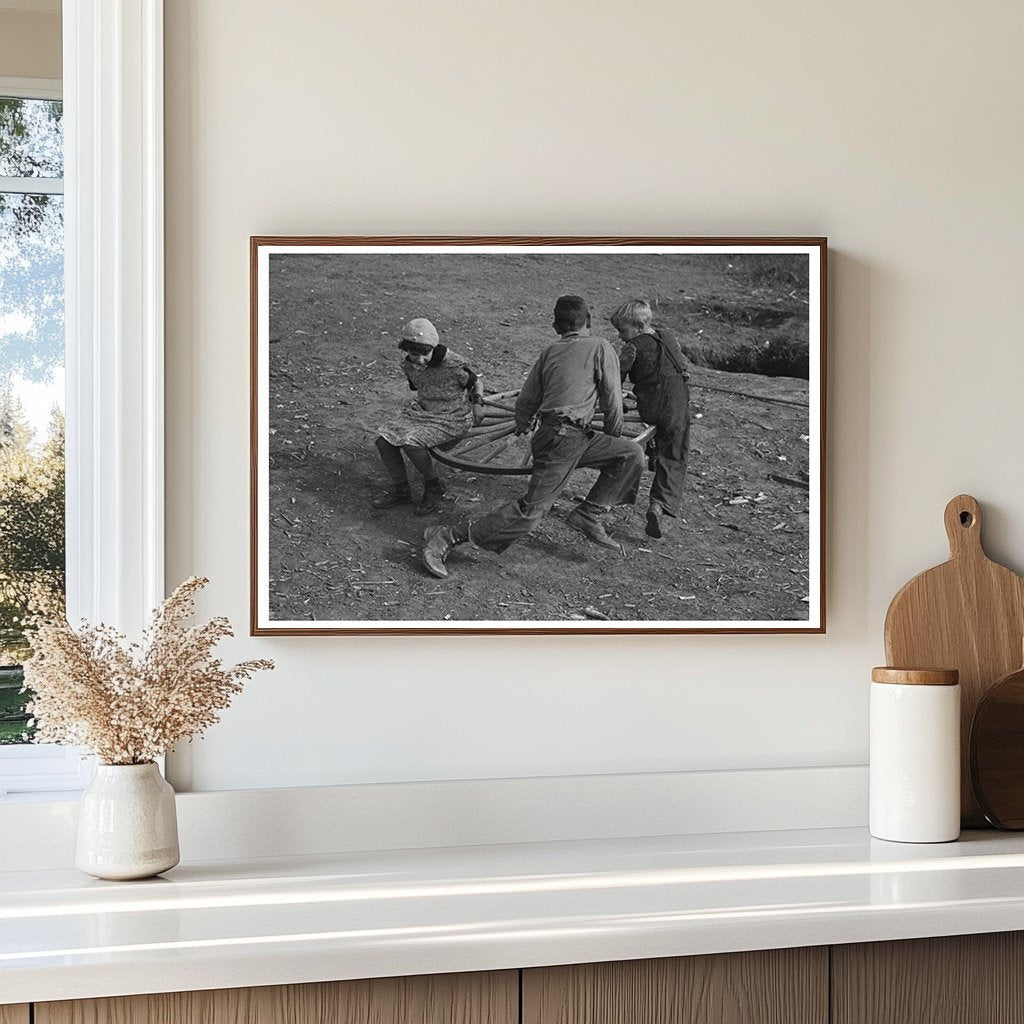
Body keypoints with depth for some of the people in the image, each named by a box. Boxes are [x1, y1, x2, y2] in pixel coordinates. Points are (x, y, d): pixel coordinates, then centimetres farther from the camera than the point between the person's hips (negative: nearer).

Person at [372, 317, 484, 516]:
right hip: (422, 410, 7)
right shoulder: (408, 365, -4)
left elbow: (476, 381, -5)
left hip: (452, 417, -7)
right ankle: (400, 490, 5)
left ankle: (434, 487, -5)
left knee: (411, 443, -29)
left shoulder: (452, 364, -22)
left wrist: (477, 403, -16)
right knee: (384, 439, -13)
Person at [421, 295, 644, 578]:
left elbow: (526, 401, 20)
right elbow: (612, 401, 1)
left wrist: (522, 426, 40)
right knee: (530, 512, -11)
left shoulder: (549, 351, 17)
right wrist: (613, 436, 18)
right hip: (564, 440, -8)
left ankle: (587, 515, 5)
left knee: (631, 454, 11)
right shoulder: (601, 348, 0)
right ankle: (447, 537, -11)